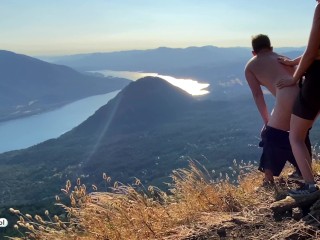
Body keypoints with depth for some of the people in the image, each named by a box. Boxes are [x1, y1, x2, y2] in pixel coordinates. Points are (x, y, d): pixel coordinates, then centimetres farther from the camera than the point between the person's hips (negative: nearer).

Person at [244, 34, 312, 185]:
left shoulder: (250, 66, 19)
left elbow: (258, 95, 15)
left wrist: (267, 120, 21)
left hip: (288, 99, -5)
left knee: (271, 135, 17)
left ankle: (269, 177, 20)